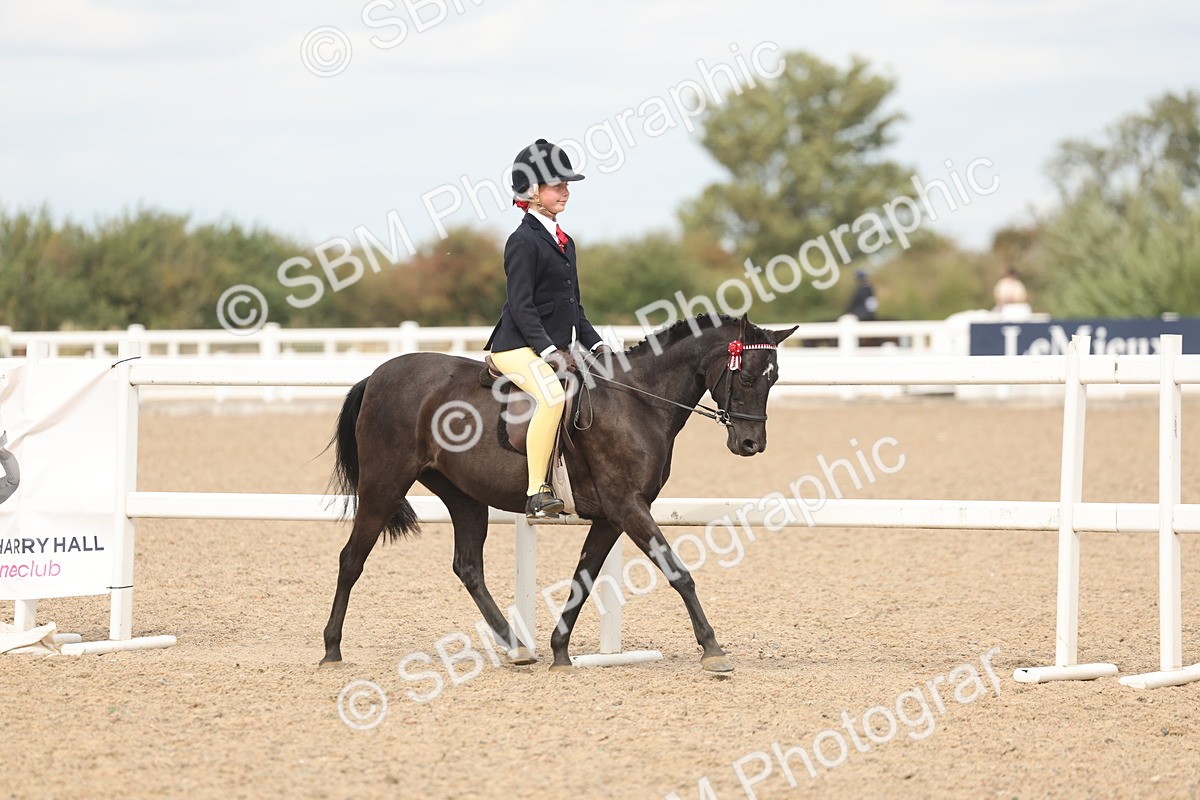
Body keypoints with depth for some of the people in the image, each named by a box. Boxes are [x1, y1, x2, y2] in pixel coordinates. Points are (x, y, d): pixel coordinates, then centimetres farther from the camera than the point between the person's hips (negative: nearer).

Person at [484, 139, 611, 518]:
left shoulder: (563, 242, 18)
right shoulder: (523, 241, -9)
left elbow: (573, 306, 22)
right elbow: (522, 306, -16)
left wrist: (595, 344, 9)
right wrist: (549, 351, -24)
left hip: (555, 348, 10)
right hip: (517, 347, -10)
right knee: (552, 394, -33)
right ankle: (536, 493, -34)